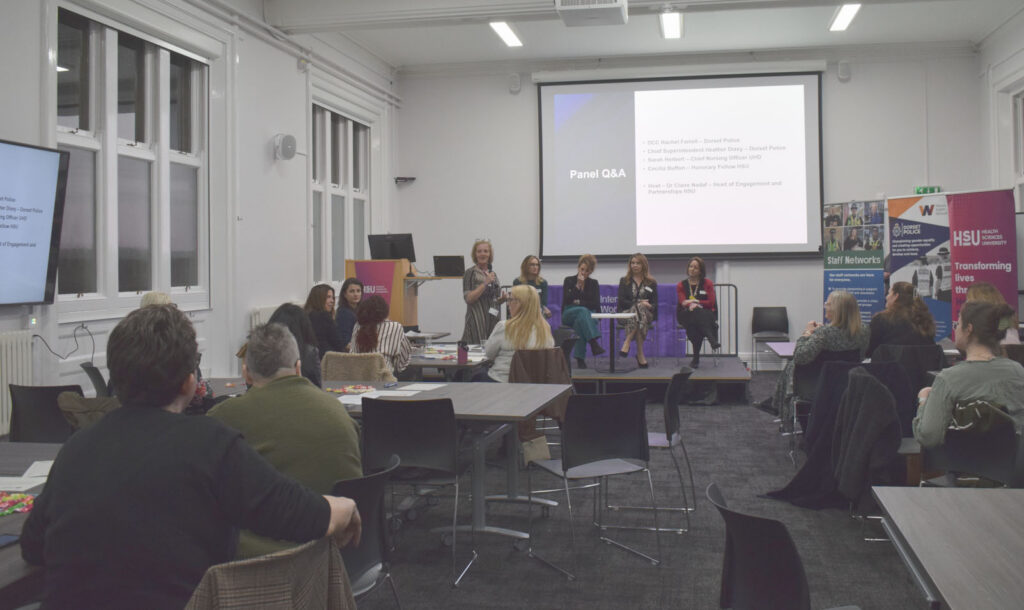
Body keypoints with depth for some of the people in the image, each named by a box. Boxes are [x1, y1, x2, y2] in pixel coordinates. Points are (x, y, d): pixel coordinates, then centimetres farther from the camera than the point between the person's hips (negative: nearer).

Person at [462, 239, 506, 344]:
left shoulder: (493, 273, 15)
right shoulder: (470, 273, -3)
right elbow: (468, 299, -12)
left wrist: (504, 298, 0)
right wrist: (485, 283, -17)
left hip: (493, 319, 6)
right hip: (477, 321, -6)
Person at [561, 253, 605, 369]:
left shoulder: (593, 283, 14)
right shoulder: (569, 281, 9)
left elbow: (596, 304, 3)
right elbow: (567, 301, -6)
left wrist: (579, 302, -6)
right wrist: (578, 285, -10)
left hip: (589, 316, 1)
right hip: (568, 315, -1)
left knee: (580, 321, -38)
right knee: (583, 311, -37)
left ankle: (580, 358, -42)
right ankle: (593, 343, -54)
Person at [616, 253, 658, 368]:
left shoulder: (651, 283, 19)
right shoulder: (624, 281, 17)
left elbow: (655, 304, 10)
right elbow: (621, 301, 2)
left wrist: (649, 306, -14)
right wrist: (638, 303, -13)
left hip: (646, 314, 1)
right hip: (626, 314, -1)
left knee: (640, 309, -37)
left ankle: (627, 343, -44)